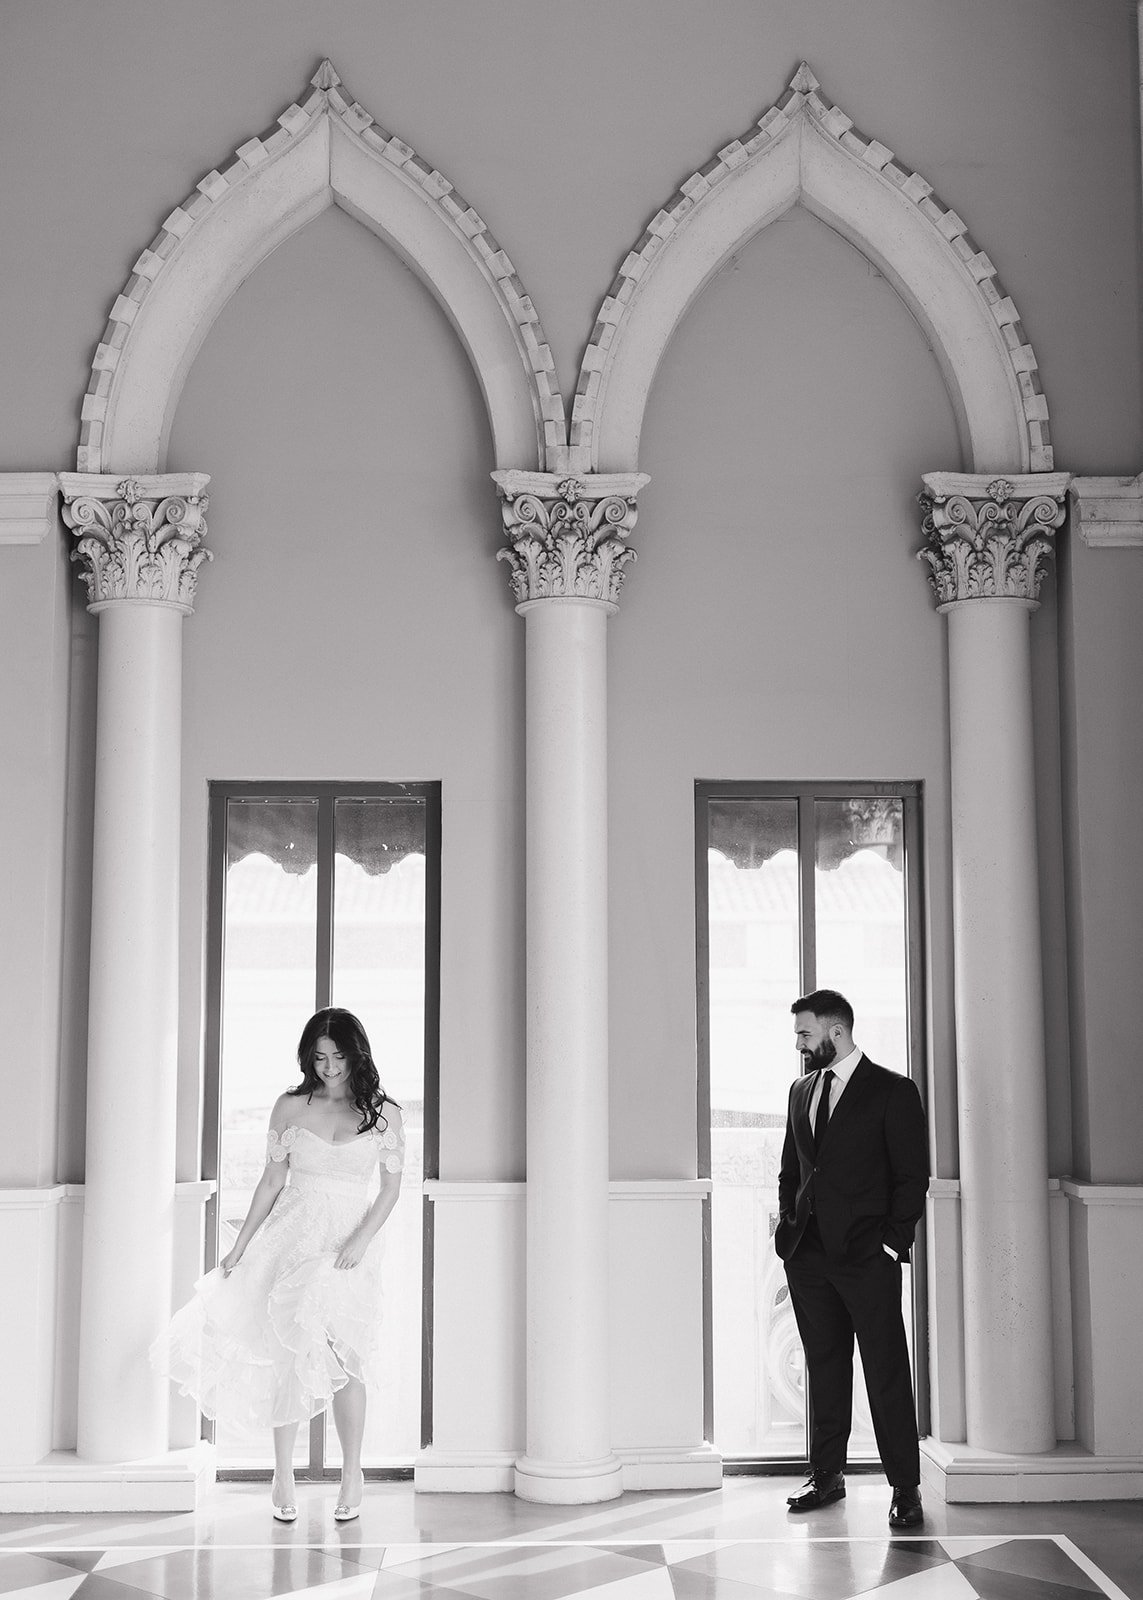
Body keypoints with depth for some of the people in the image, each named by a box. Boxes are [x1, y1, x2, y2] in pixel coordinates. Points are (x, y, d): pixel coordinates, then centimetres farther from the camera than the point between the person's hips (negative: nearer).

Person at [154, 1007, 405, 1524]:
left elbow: (391, 1186, 3)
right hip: (291, 1234, 2)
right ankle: (283, 1476, 15)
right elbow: (272, 1181, 9)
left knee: (341, 1359, -6)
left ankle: (352, 1474, 13)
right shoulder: (290, 1107, 4)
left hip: (348, 1242, -1)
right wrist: (239, 1247, 7)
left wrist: (362, 1239, -11)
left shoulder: (383, 1112, 1)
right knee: (287, 1355, 1)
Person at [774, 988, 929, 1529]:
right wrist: (788, 1228, 11)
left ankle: (905, 1488, 3)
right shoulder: (801, 1091, 15)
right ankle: (826, 1475, 20)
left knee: (887, 1373, -3)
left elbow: (913, 1175, -5)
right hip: (808, 1255, 6)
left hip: (867, 1258, -6)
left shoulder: (893, 1092, -3)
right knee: (824, 1370, 11)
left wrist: (893, 1242, -10)